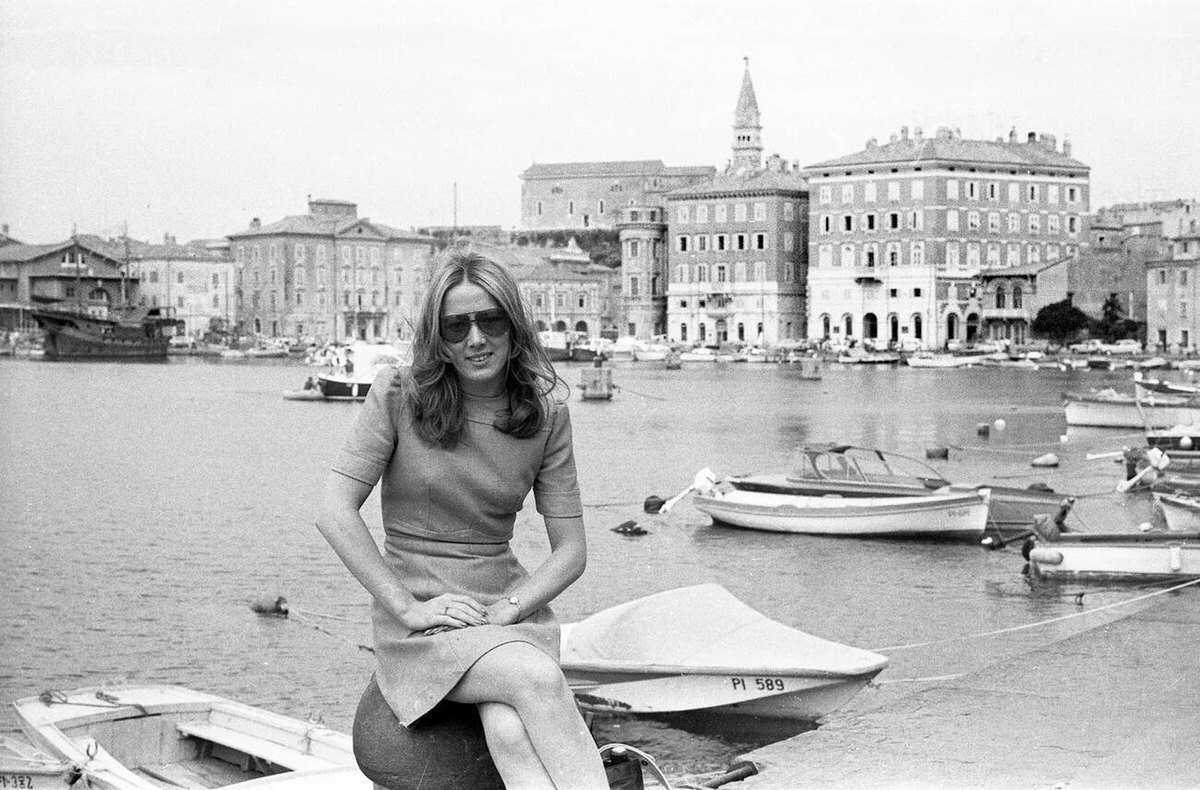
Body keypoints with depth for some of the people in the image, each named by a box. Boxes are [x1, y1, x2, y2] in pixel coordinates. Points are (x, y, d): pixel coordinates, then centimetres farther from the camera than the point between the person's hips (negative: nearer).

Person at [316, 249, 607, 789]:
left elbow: (571, 551, 4)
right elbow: (334, 512, -11)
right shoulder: (399, 395, -5)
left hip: (509, 608, 2)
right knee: (539, 679, -33)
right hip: (419, 616, -2)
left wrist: (505, 610, -12)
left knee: (512, 735, -32)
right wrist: (407, 607, -16)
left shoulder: (546, 417, 3)